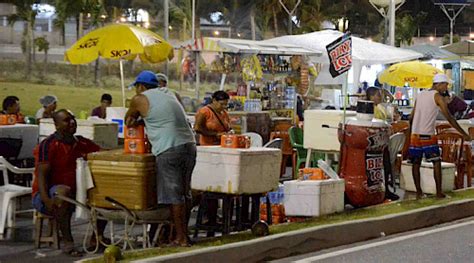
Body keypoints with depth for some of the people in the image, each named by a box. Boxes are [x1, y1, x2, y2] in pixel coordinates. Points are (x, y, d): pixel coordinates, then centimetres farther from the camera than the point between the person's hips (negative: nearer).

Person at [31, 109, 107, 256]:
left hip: (76, 193, 7)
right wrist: (46, 200, -34)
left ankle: (97, 236, 6)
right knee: (64, 192, -39)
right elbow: (42, 174, -20)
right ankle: (68, 243, -32)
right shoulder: (48, 145, -13)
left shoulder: (82, 143, 7)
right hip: (49, 193, -7)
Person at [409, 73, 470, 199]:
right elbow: (449, 118, -11)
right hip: (428, 136, -6)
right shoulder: (438, 97, -6)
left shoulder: (420, 95, 13)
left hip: (415, 135, 6)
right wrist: (464, 134, -9)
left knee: (416, 163, 8)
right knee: (436, 162, 2)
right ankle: (439, 192, -1)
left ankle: (419, 192, 10)